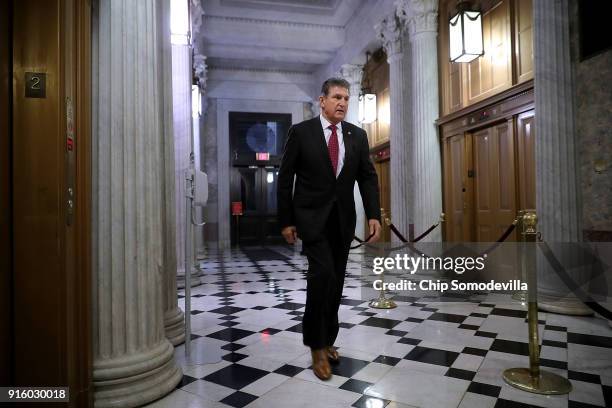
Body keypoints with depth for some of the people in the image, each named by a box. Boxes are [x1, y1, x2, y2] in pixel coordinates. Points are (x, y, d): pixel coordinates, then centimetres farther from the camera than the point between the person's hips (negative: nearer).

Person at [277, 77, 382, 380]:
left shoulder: (357, 135, 7)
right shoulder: (301, 132, -4)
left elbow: (367, 177, 4)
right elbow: (285, 178, -3)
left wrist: (374, 215, -8)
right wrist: (286, 221, -6)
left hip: (343, 218, 4)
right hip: (312, 216, -4)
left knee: (336, 282, 9)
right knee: (322, 273, -17)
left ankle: (327, 340, 26)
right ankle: (317, 347, 0)